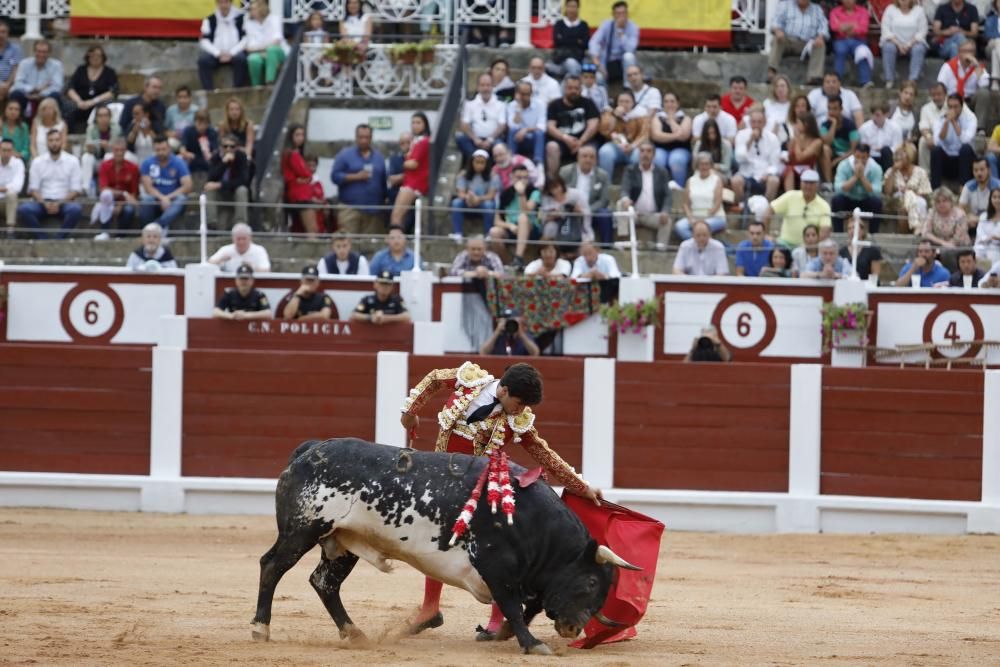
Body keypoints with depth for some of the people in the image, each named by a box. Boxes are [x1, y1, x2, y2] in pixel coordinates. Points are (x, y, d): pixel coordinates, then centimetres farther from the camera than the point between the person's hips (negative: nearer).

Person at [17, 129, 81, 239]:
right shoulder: (37, 162, 7)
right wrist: (45, 203, -16)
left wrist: (59, 203, -15)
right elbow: (33, 189, 4)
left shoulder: (72, 161, 3)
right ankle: (43, 238, -23)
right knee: (23, 209, -30)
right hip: (42, 202, 1)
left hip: (64, 202, -1)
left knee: (76, 209, -36)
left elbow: (76, 189, 0)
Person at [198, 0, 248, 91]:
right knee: (203, 60, -27)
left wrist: (231, 53, -16)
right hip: (216, 55, 2)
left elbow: (246, 39, -4)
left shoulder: (241, 18, 2)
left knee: (240, 58, -34)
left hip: (235, 53, -2)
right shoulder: (210, 20, 9)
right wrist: (218, 53, -14)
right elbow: (204, 42, 3)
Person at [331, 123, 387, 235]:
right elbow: (335, 176, -1)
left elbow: (384, 180, 17)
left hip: (374, 209, 3)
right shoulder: (345, 155, 5)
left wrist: (384, 200, 12)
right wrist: (355, 177, -11)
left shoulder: (378, 157, 15)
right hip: (351, 208, -3)